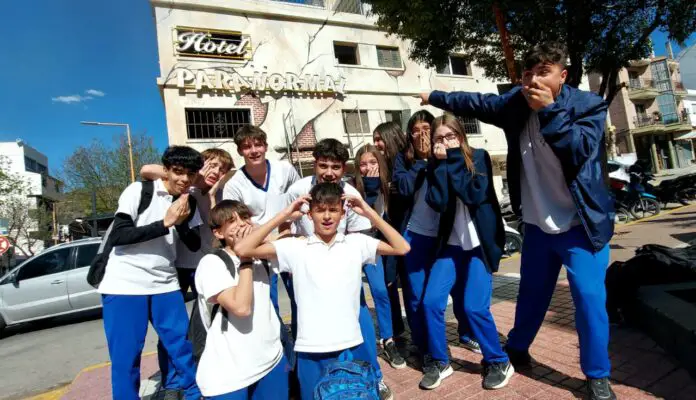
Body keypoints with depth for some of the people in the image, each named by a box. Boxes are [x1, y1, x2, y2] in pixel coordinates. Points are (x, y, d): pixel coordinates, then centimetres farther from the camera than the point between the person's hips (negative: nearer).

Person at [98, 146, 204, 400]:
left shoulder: (188, 203, 6)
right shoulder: (138, 191, -10)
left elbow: (195, 245, 5)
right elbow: (116, 236, -15)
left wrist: (181, 223, -14)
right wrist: (165, 223, -18)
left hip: (165, 285, 4)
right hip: (124, 284, -4)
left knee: (182, 346, 7)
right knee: (125, 357, 1)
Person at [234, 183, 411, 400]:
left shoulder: (357, 242, 0)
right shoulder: (295, 247, -4)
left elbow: (402, 248, -2)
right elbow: (242, 249, -9)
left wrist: (370, 213, -8)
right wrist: (284, 215, -11)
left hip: (352, 347, 1)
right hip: (311, 352, -1)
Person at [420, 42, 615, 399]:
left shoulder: (589, 105, -10)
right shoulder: (515, 104, -2)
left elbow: (580, 150, -25)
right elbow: (476, 103, 12)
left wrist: (548, 110, -27)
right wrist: (436, 97, 22)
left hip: (580, 225, -3)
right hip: (537, 224, 3)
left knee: (589, 299, -1)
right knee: (531, 294, 17)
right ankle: (516, 350, 39)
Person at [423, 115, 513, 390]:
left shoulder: (479, 157, -3)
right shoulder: (436, 166, 4)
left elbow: (475, 194, -20)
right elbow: (437, 203, -14)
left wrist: (454, 161, -16)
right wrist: (442, 164, -15)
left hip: (480, 243, -3)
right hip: (452, 244, 4)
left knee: (473, 306, -11)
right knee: (431, 301, -6)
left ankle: (499, 362, 14)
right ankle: (439, 362, 14)